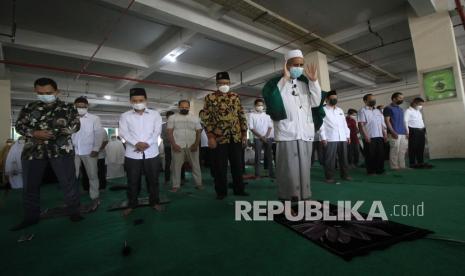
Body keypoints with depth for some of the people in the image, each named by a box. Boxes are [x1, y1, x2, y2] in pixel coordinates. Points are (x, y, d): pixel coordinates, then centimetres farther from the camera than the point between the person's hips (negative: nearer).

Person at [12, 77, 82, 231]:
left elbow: (75, 125, -2)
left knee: (68, 182, 0)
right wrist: (35, 133, -13)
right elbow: (19, 125, 8)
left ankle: (73, 211, 15)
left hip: (61, 150, -3)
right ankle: (31, 217, 25)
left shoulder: (68, 107, 3)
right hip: (33, 151, 3)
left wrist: (55, 132, -17)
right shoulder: (29, 107, 10)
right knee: (30, 185, 9)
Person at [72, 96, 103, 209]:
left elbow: (98, 135, -1)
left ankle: (95, 198, 14)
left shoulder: (94, 118, 3)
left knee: (93, 175, 3)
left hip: (89, 152, -2)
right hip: (73, 151, 2)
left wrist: (96, 149, -9)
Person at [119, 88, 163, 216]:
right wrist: (136, 143, -21)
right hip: (132, 154, 0)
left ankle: (155, 202, 26)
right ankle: (131, 204, 26)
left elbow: (157, 131, -2)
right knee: (132, 181, 9)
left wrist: (147, 143, -16)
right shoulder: (125, 116, 7)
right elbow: (123, 133, -5)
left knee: (153, 179, 9)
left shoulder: (155, 114, 7)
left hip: (151, 153, 0)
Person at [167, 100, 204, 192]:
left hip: (192, 146, 1)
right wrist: (173, 144, -11)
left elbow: (198, 132, 6)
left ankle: (198, 183, 13)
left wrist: (196, 144, -7)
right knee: (176, 166, 2)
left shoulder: (195, 118, 10)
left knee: (196, 165, 4)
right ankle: (175, 185, 11)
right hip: (178, 146, -1)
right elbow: (170, 132, 1)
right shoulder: (173, 118, 7)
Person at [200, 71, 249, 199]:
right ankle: (221, 192, 19)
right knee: (220, 167, 4)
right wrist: (210, 137, -11)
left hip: (236, 137, 3)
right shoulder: (210, 98, 1)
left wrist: (244, 133, 5)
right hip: (219, 137, -3)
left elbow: (242, 116, 12)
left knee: (237, 165, 10)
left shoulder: (235, 97, 11)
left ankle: (239, 189, 24)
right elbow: (206, 118, -4)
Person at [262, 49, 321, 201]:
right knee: (288, 170, -4)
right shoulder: (276, 83, 2)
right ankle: (289, 200, 6)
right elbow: (274, 103, -15)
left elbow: (316, 102, 9)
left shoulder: (305, 82, 17)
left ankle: (303, 198, 21)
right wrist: (285, 78, -13)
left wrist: (314, 80, 3)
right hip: (287, 133, -5)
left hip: (305, 133, 5)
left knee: (304, 169, 10)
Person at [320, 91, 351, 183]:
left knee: (344, 158, 11)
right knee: (330, 159, -5)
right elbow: (321, 125, -7)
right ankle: (329, 177, 3)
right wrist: (323, 138, -14)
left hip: (342, 138, 6)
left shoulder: (340, 110, 22)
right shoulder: (323, 110, 2)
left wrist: (348, 135, 12)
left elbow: (345, 124, 21)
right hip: (330, 139, -6)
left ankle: (345, 175, 22)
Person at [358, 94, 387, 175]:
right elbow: (361, 124, -12)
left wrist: (385, 134, 11)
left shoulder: (378, 111, 18)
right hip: (369, 137, -6)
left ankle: (380, 170, 17)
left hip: (379, 136, 6)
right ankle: (370, 171, 8)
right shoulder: (362, 111, -4)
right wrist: (365, 135, -18)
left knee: (380, 154, 8)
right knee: (370, 155, -1)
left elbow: (382, 124, 19)